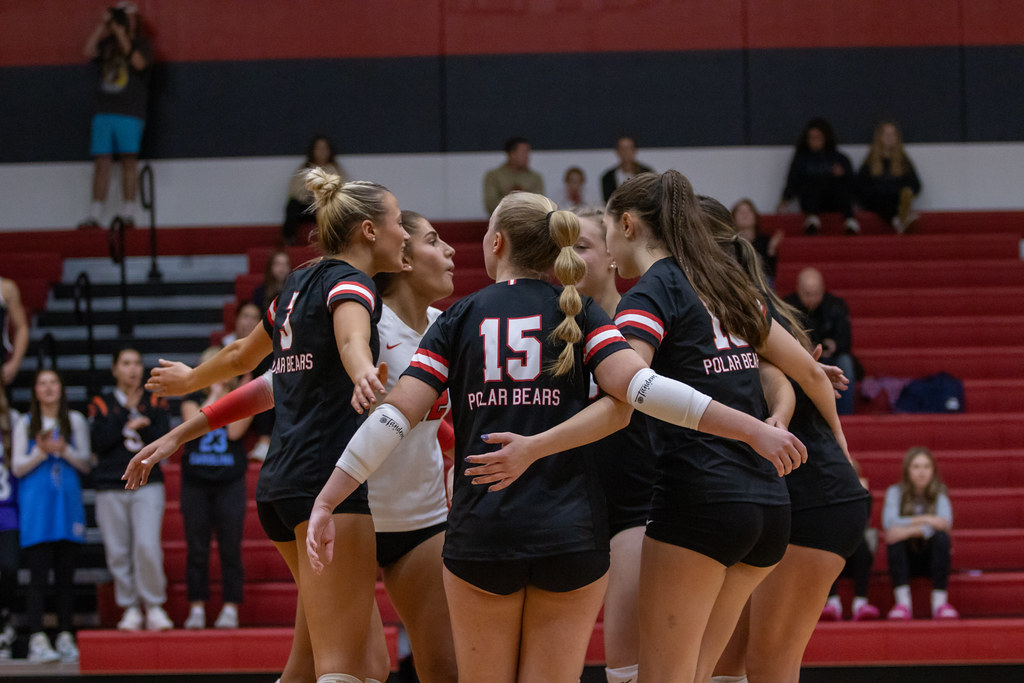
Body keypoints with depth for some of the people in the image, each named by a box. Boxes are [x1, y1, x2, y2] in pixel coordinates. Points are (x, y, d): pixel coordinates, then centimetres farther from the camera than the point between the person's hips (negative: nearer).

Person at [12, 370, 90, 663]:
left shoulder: (75, 421, 12)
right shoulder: (25, 425, 10)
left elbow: (85, 463, 8)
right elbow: (18, 467, 5)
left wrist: (64, 450, -10)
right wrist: (40, 453, -12)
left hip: (67, 504, 2)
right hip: (36, 506, -2)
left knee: (66, 574, 0)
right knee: (39, 573, -10)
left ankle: (66, 636, 4)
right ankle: (37, 640, -16)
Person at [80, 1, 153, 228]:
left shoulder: (142, 44, 7)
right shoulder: (107, 44, 17)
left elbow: (139, 62, -13)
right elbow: (89, 52, 0)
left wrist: (122, 36, -13)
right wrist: (103, 24, -1)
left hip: (130, 113, -4)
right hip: (104, 112, 4)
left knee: (129, 161, -7)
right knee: (101, 162, 0)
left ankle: (128, 212, -4)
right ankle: (95, 214, -1)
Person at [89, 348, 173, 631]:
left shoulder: (154, 402, 10)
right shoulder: (102, 404, 8)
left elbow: (162, 440, -2)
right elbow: (101, 441, -6)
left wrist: (139, 419, -9)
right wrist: (130, 423, -9)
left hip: (148, 483, -1)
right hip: (110, 488, 1)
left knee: (147, 545, -16)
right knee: (118, 552, -2)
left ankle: (154, 607, -6)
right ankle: (130, 609, 8)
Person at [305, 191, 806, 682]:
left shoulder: (460, 318, 6)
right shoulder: (576, 312, 4)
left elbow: (397, 414, -3)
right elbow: (639, 388, -11)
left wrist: (326, 502, -2)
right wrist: (753, 429, -14)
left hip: (480, 532, 0)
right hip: (572, 534, 0)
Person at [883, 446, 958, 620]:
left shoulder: (939, 493, 0)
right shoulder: (896, 492, -2)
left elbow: (945, 523, -19)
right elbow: (889, 522, -20)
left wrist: (910, 531, -31)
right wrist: (924, 520, -28)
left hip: (931, 556, 0)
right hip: (905, 557, 0)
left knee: (942, 537, -29)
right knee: (895, 539, -30)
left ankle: (940, 602, -35)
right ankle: (903, 602, -39)